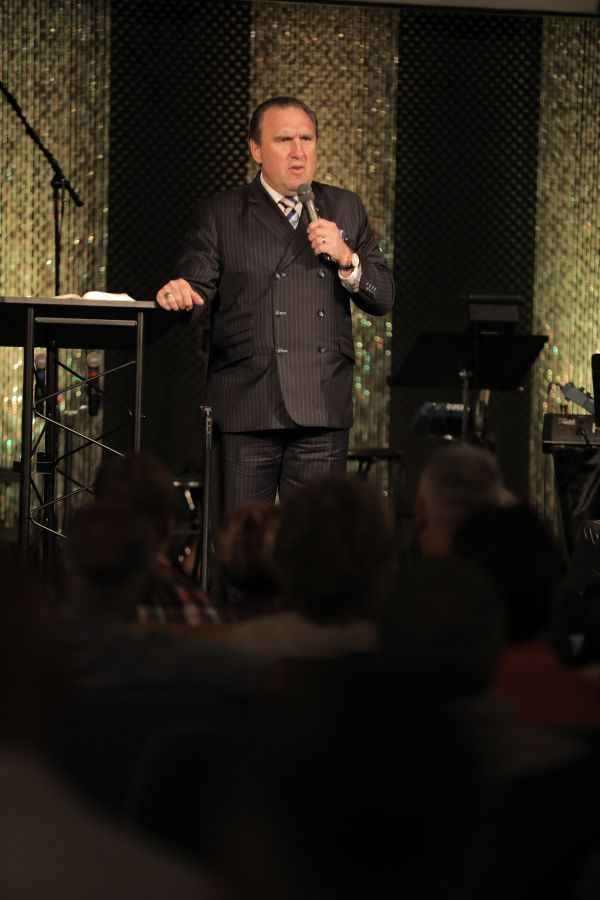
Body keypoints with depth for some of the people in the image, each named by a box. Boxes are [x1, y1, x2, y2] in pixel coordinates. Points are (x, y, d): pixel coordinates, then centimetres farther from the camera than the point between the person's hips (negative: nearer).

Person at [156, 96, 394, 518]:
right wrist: (181, 292, -23)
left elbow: (383, 298, 12)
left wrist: (346, 257, -6)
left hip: (322, 406, 2)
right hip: (246, 406, -2)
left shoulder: (345, 209, 15)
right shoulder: (221, 214, 9)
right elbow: (200, 288, 0)